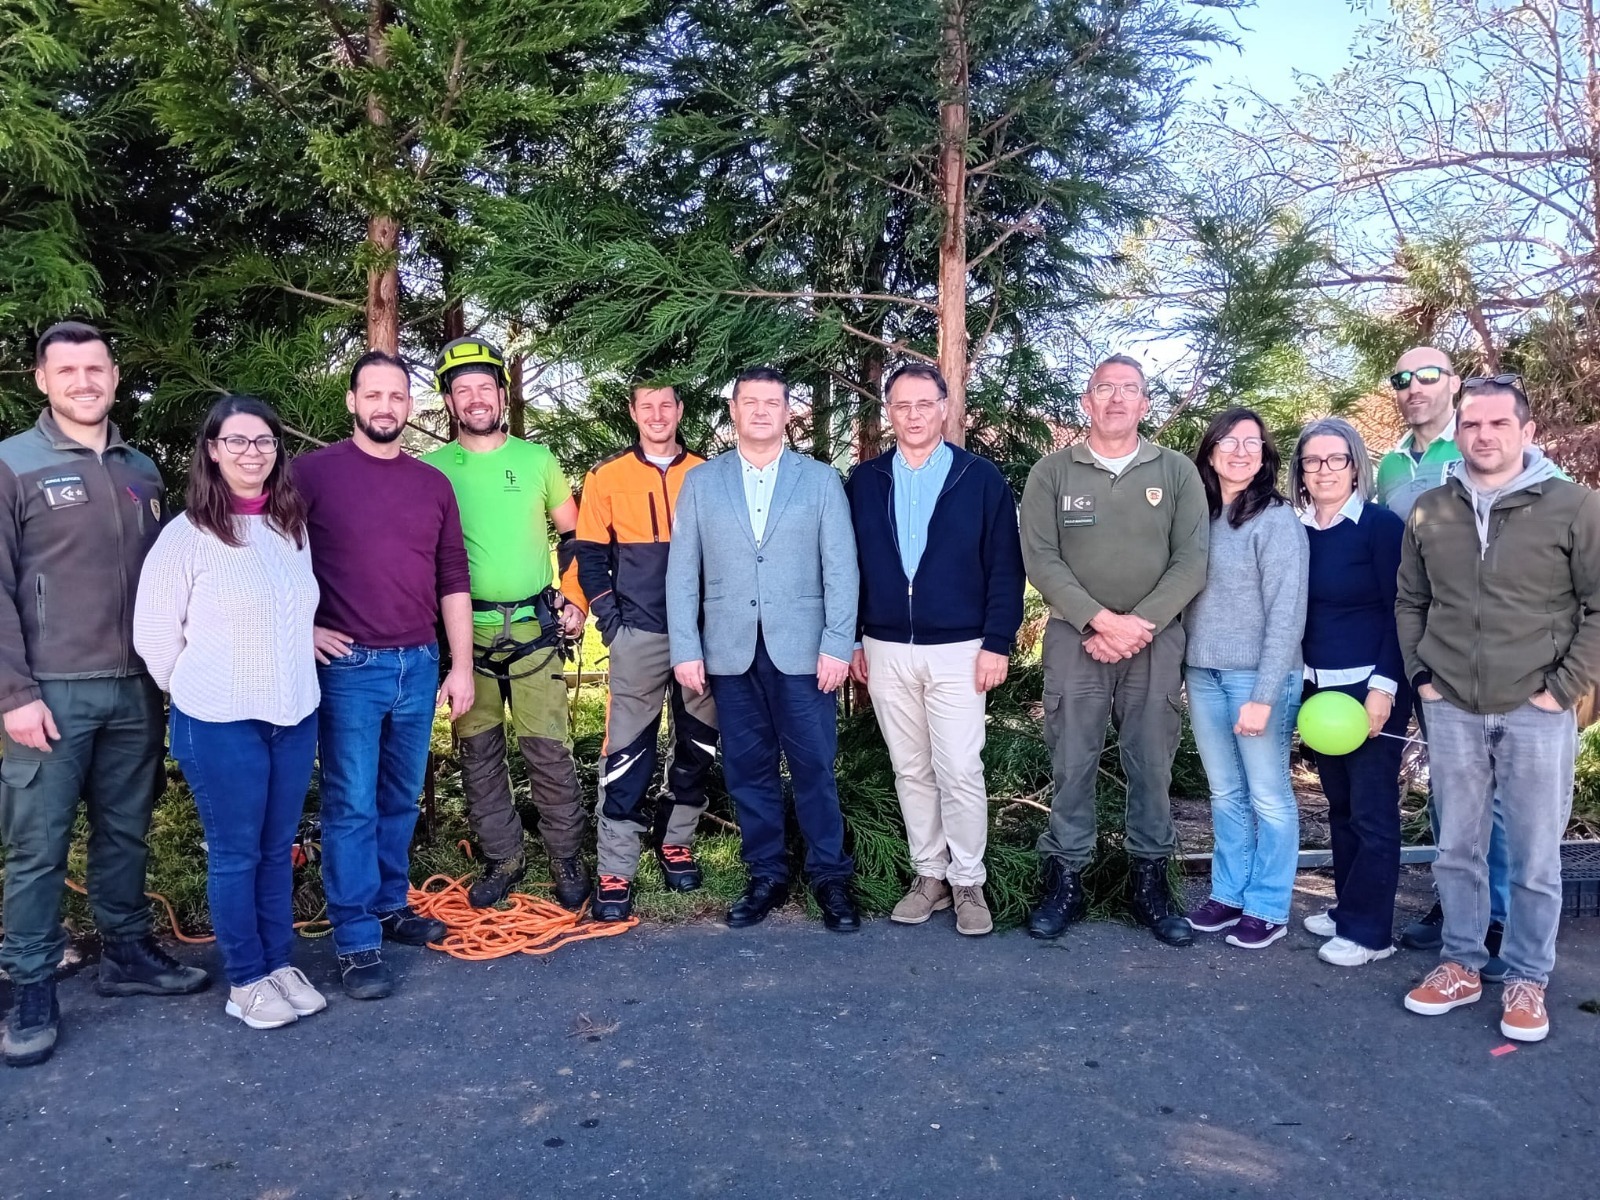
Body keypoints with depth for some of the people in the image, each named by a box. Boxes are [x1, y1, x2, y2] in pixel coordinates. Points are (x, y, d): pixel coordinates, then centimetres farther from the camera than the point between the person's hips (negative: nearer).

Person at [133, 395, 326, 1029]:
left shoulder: (292, 526, 6)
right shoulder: (186, 535, -11)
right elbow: (153, 636, -7)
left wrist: (286, 679, 13)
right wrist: (201, 694, 0)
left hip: (295, 716, 5)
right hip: (221, 724, -5)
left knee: (279, 848, 15)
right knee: (236, 854, 6)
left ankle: (280, 963, 29)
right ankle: (246, 981, 20)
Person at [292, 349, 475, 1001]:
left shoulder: (433, 484, 10)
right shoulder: (314, 471, -2)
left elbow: (452, 580, 11)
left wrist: (461, 665, 8)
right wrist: (302, 627, -6)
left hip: (419, 666, 4)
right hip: (349, 666, -4)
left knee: (401, 800, 14)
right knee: (352, 807, -1)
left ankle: (390, 905, 31)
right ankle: (356, 941, 8)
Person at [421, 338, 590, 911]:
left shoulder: (538, 459, 5)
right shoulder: (430, 469, 3)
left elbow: (574, 534, 13)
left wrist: (575, 600, 5)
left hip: (535, 628, -1)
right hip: (465, 632, 1)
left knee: (549, 750, -1)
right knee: (478, 751, 7)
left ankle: (566, 859, 14)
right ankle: (503, 859, 22)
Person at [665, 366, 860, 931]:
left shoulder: (821, 480, 6)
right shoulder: (700, 481, 9)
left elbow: (841, 569, 0)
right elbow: (682, 573, 5)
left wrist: (837, 645, -8)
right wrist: (685, 649, -2)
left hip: (802, 650, -1)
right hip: (730, 652, 2)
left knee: (814, 767, 2)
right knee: (748, 770, 8)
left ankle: (830, 875, 17)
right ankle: (766, 874, 22)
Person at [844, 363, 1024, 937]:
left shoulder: (981, 478, -2)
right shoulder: (864, 481, 6)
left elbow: (1005, 568, -3)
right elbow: (848, 565, 9)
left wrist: (997, 643, -9)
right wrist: (852, 640, 6)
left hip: (958, 651, -3)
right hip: (886, 652, 3)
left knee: (960, 772, -2)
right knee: (911, 770, 11)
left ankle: (968, 882, 13)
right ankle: (930, 873, 23)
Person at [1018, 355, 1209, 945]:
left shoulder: (1177, 472, 5)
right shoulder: (1051, 472, 3)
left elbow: (1190, 561, -1)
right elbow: (1041, 560, -5)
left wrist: (1138, 625, -12)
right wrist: (1102, 621, -14)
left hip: (1156, 642, 1)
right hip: (1074, 638, -1)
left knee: (1151, 765, 6)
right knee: (1071, 765, 3)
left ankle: (1151, 884, 20)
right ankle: (1065, 882, 14)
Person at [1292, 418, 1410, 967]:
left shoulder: (1381, 525, -8)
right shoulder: (1297, 531, 7)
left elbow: (1401, 613, -10)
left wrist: (1384, 688, -16)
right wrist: (1299, 683, 9)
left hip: (1371, 688, -5)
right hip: (1318, 688, 6)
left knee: (1371, 810, 1)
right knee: (1339, 805, 14)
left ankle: (1368, 930, 10)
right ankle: (1348, 906, 27)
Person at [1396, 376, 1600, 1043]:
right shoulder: (1430, 513, 6)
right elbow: (1409, 603, 15)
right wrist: (1420, 674, 5)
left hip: (1537, 714, -3)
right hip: (1452, 711, 3)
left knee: (1535, 859, 6)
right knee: (1457, 850, 12)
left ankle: (1526, 980, 22)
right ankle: (1460, 964, 27)